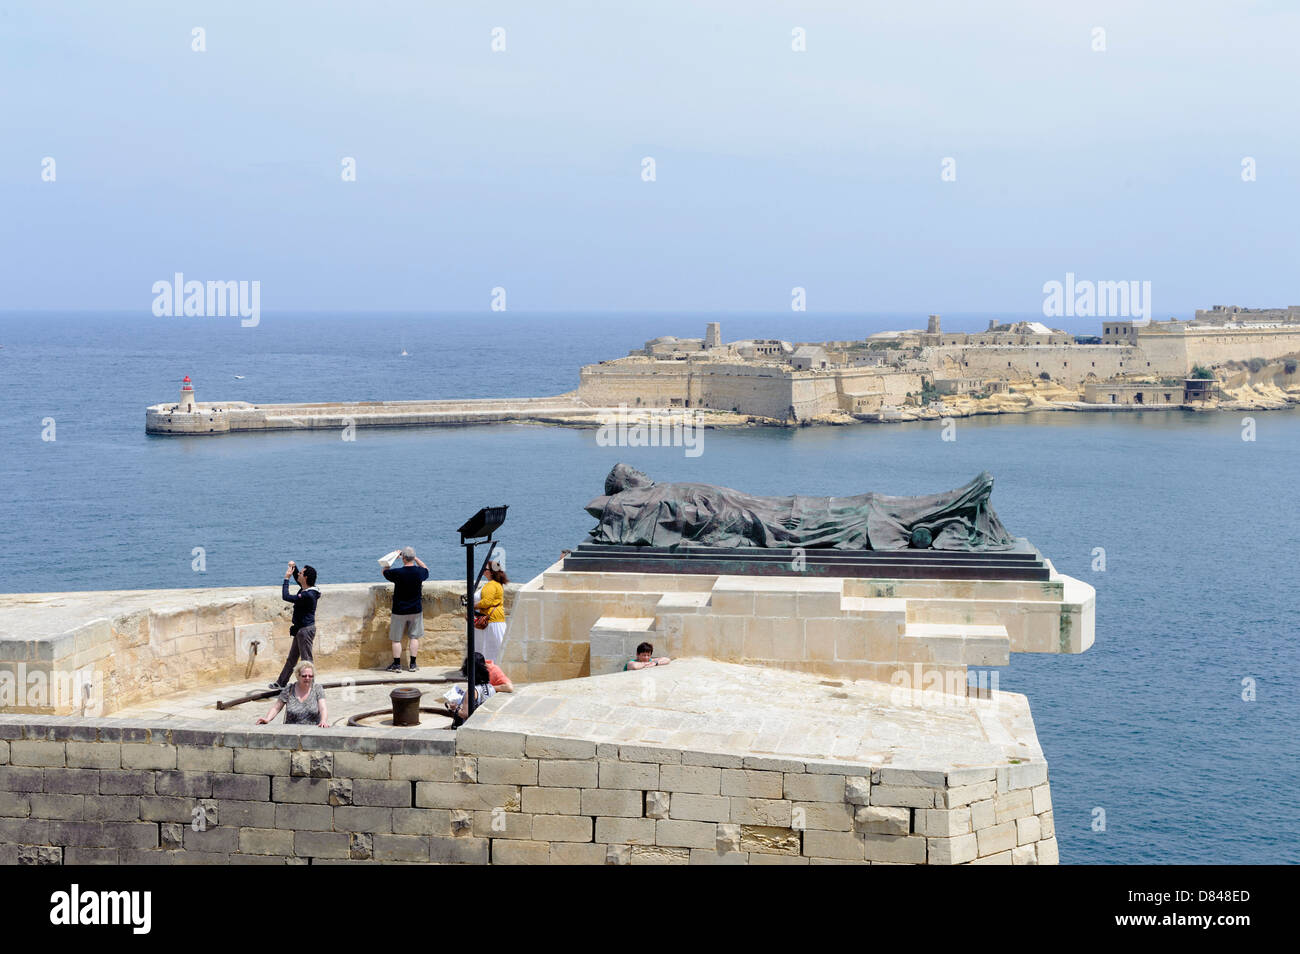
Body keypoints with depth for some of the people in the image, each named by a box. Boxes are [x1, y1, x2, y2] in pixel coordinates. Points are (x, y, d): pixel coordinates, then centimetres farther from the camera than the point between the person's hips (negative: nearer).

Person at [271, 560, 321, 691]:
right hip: (300, 629, 10)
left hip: (306, 629, -10)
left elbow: (286, 597, -26)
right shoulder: (304, 588, 5)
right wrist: (294, 567, 7)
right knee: (291, 658, 19)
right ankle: (281, 683, 30)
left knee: (306, 659, -3)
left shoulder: (307, 595, -25)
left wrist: (287, 578, -19)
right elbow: (297, 578, 26)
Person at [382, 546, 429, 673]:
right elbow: (426, 569, 17)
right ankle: (412, 664, 12)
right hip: (416, 610, 3)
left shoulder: (397, 573, -19)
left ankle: (397, 665, 10)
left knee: (396, 639, 9)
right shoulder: (419, 572, -10)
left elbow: (385, 571, 3)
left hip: (399, 611, -3)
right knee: (414, 637, 12)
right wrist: (415, 558, 17)